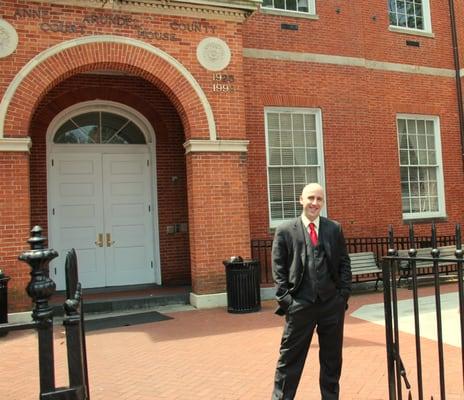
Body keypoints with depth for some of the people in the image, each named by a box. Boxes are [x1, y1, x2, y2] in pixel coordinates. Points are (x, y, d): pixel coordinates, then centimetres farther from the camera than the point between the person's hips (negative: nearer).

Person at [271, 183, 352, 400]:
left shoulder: (334, 228, 7)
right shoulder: (285, 231, 0)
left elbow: (344, 263, 9)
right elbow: (278, 269, -2)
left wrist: (344, 293, -1)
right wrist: (285, 299, -9)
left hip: (332, 304, 3)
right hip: (300, 305, -2)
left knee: (332, 358, 16)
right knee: (289, 359, 5)